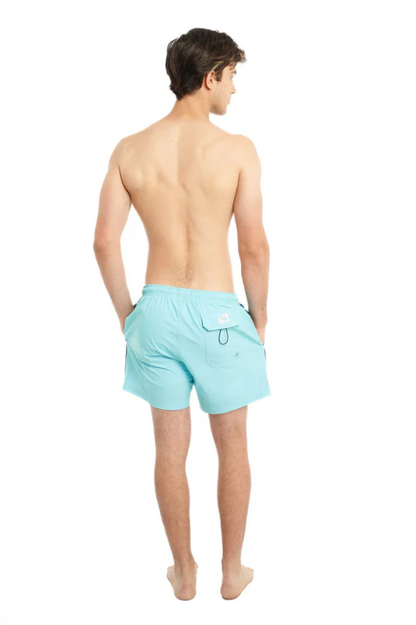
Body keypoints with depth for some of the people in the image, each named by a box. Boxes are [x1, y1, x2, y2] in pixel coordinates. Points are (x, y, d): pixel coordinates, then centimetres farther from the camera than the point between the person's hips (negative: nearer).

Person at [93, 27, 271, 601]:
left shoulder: (130, 150, 0)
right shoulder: (237, 149, -10)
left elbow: (105, 241, -1)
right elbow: (255, 246, -11)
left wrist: (125, 312, 11)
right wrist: (259, 317, 3)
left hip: (157, 309, 3)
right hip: (217, 312, -3)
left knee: (171, 448, 15)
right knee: (232, 446, 15)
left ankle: (184, 572, 30)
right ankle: (233, 571, 29)